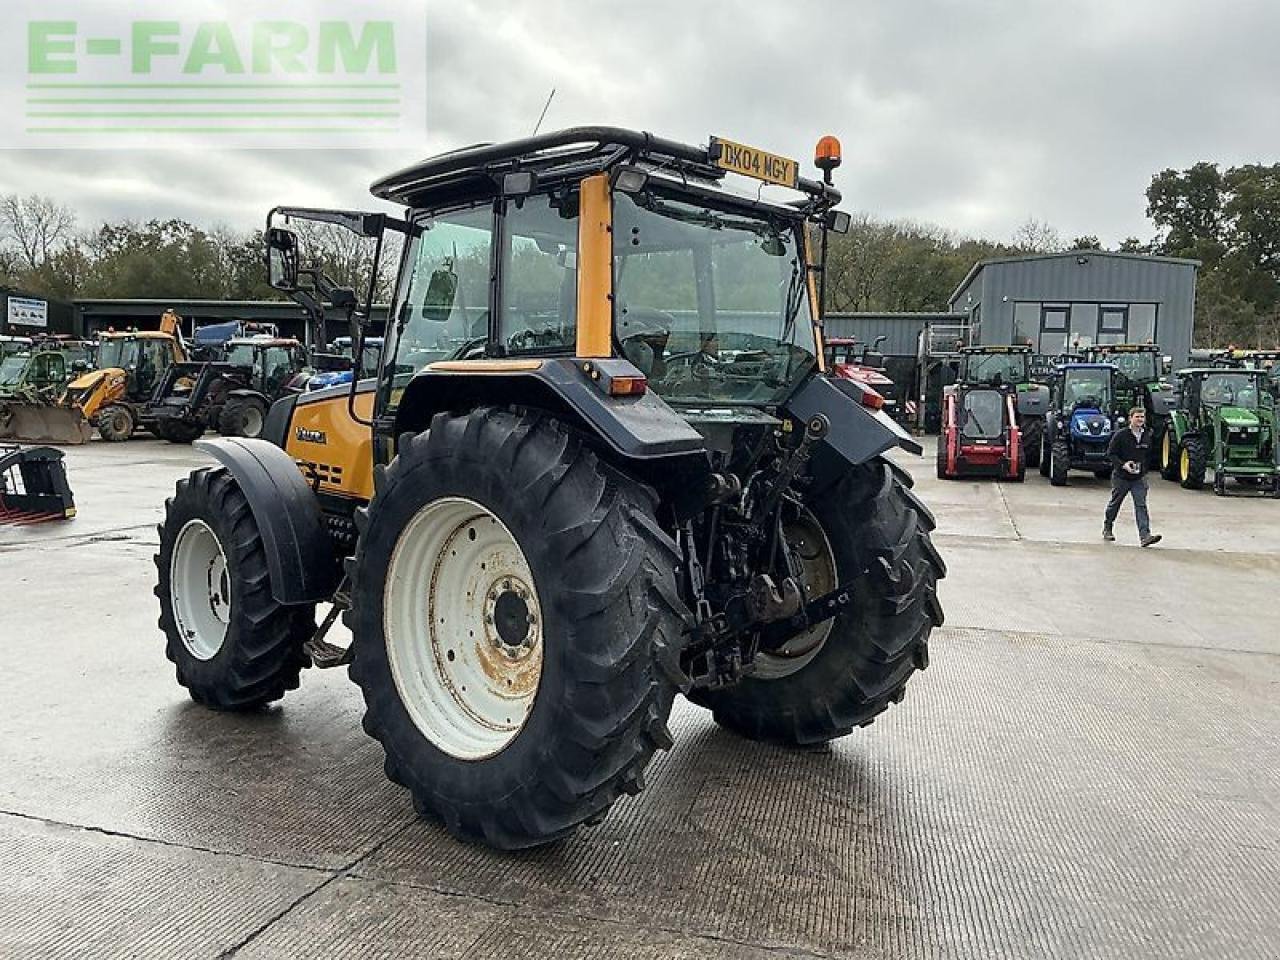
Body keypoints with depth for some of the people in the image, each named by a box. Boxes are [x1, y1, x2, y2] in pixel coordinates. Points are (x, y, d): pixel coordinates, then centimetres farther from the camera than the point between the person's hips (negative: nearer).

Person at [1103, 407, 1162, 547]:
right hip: (1121, 476, -3)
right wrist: (1123, 464, -21)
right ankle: (1107, 529, 33)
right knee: (1114, 503, 13)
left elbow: (1149, 454, 19)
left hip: (1139, 477, 3)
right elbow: (1110, 452, -9)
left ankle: (1145, 535, -16)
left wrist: (1143, 466, 10)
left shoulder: (1147, 436, 4)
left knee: (1141, 505, -8)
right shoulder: (1120, 435, -11)